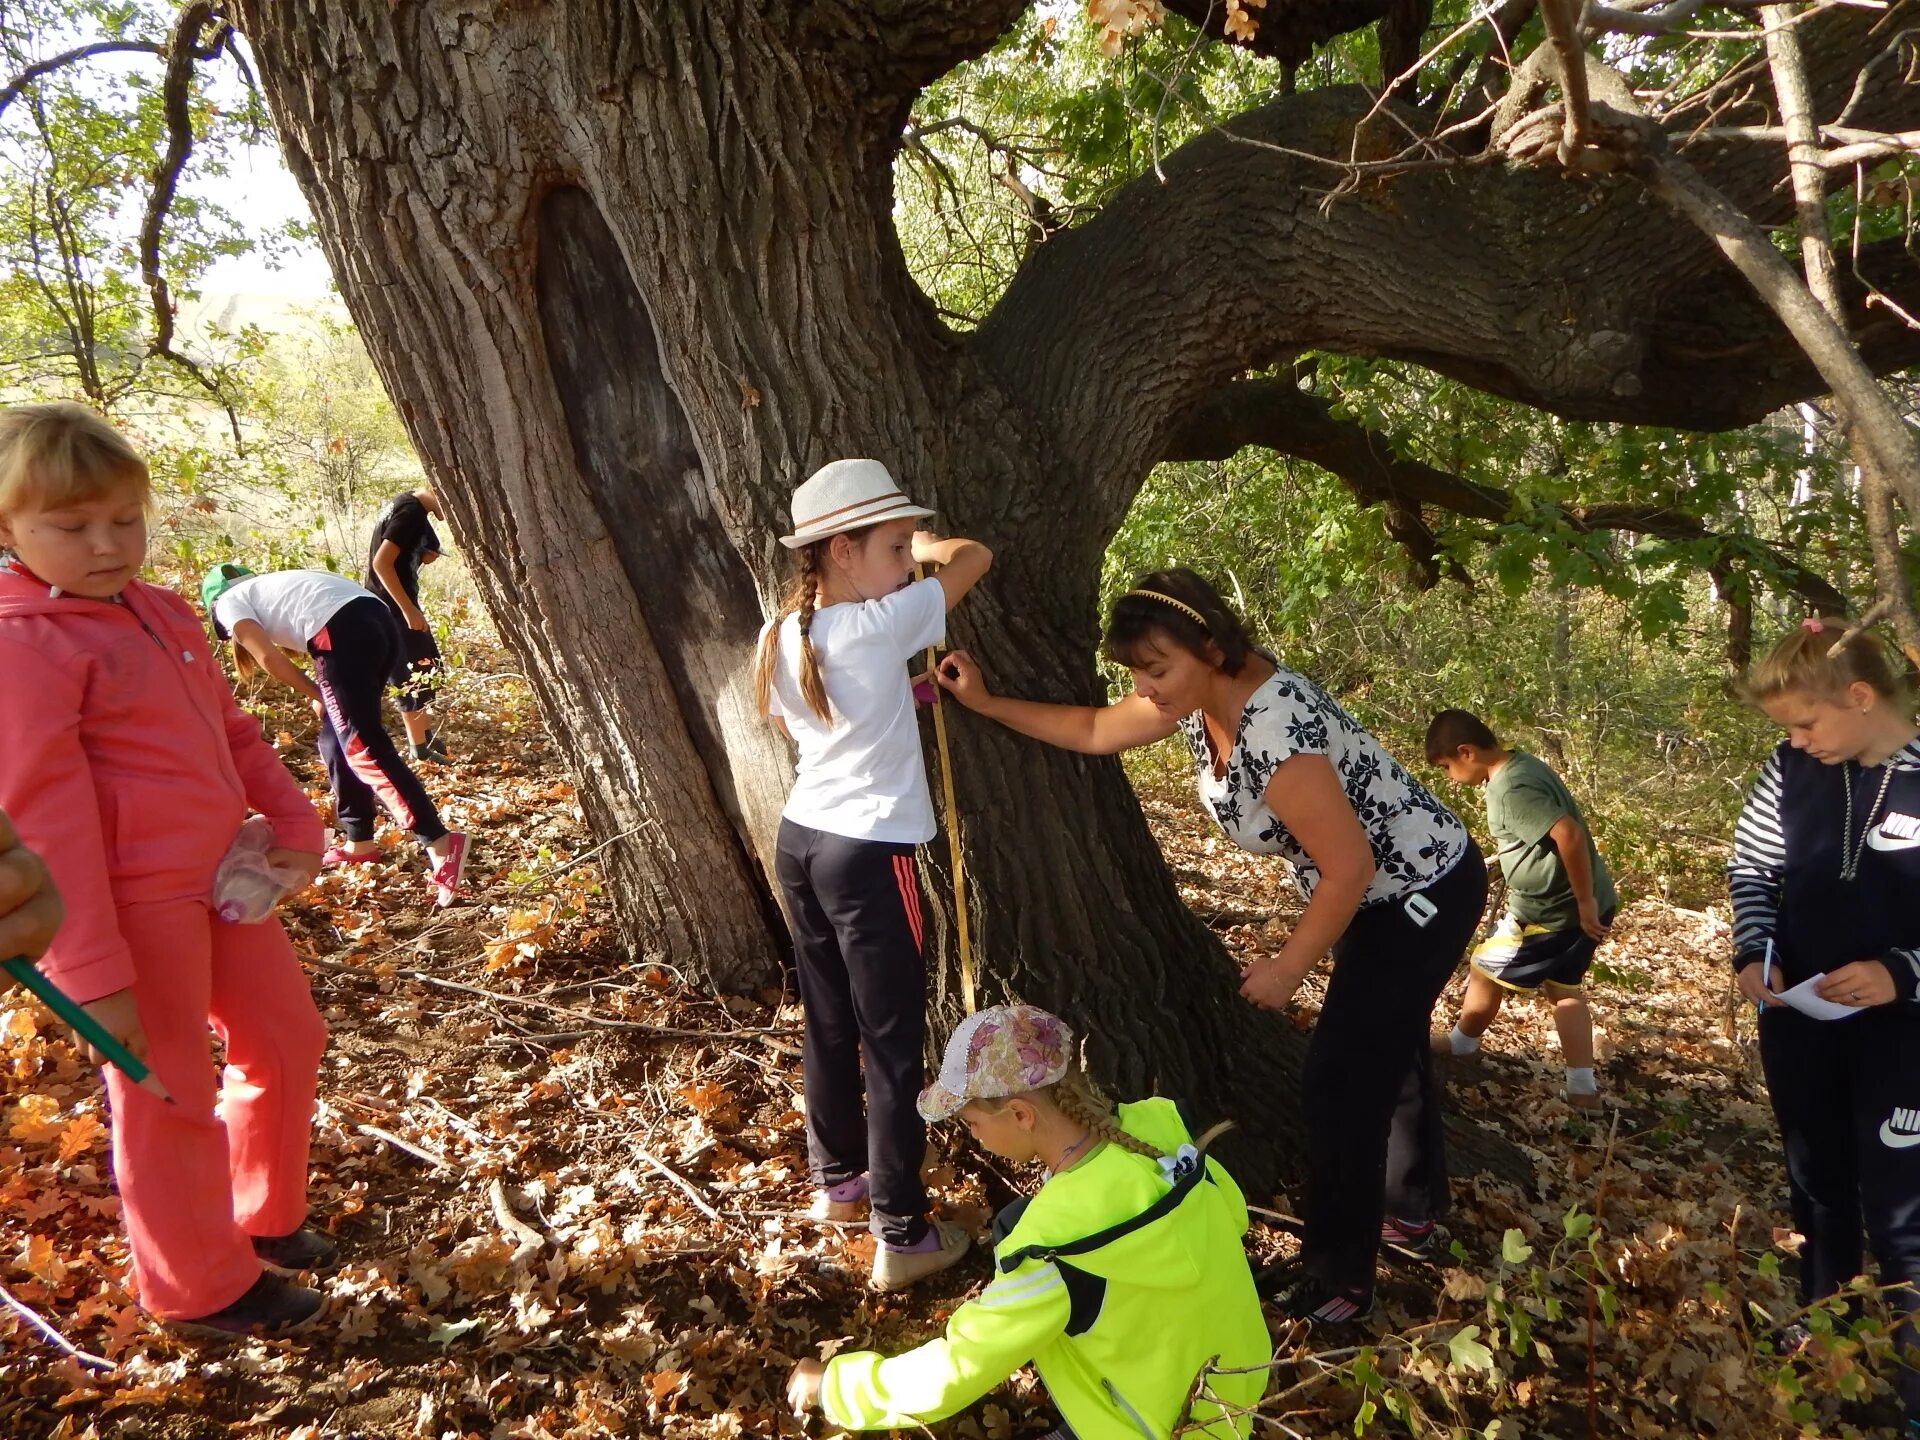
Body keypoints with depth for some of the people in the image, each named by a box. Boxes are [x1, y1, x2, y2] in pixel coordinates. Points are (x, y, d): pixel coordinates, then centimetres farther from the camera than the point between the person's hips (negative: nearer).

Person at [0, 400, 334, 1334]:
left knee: (287, 1039, 19)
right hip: (132, 906, -8)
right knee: (168, 1095, 6)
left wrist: (294, 821, 3)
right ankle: (200, 1287, 27)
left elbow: (232, 731, 18)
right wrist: (95, 973, -21)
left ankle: (266, 1217, 40)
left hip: (221, 880, 8)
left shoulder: (162, 614, 10)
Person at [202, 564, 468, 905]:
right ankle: (360, 843, 24)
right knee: (336, 739, 20)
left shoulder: (229, 602, 18)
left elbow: (268, 657, 3)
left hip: (344, 632, -8)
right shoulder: (271, 587, 38)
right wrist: (324, 693, 21)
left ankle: (441, 844, -23)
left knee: (363, 747, -11)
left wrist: (315, 696, 14)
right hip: (378, 622, 8)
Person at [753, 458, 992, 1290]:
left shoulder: (781, 637, 4)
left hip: (801, 840, 8)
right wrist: (913, 542, 12)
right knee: (894, 1044, 3)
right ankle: (902, 1237, 12)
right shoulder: (881, 626, -16)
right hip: (868, 854, -8)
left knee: (829, 1026, 21)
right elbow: (974, 556, -6)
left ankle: (836, 1179, 39)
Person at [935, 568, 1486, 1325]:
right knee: (1384, 1049, 24)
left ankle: (1335, 1281, 9)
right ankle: (1412, 1212, 45)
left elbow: (1349, 867, -31)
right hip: (1381, 890, 10)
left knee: (1339, 1081, -7)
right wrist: (985, 702, -2)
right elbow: (1095, 730, 2)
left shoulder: (1273, 732, -37)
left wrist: (1287, 968, -19)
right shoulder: (1202, 695, -10)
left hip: (1425, 891, -10)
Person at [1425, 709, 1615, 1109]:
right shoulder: (1523, 763, 5)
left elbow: (1568, 836, -35)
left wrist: (1584, 904, -24)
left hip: (1552, 911, -9)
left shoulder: (1510, 790, -25)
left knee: (1486, 973, 11)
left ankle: (1461, 1043, 34)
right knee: (1563, 988, 21)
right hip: (1589, 902, 9)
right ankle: (1583, 1087, 22)